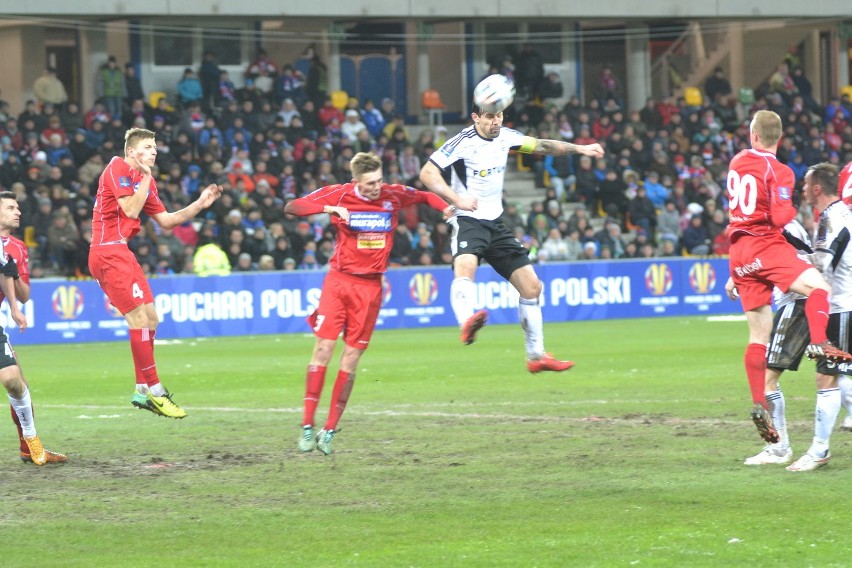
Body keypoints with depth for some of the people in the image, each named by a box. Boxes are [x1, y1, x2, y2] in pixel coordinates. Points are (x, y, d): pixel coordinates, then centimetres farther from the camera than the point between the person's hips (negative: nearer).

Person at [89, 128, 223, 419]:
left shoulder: (145, 181, 18)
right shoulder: (118, 168, -9)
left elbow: (166, 220, 20)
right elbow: (130, 210, -19)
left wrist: (200, 204, 12)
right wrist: (146, 177, -13)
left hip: (121, 252, 10)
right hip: (108, 252, -10)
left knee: (150, 318, 10)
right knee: (139, 316, -13)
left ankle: (143, 391, 15)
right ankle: (155, 390, -11)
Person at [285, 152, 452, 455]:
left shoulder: (393, 195, -2)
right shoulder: (338, 194, -7)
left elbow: (424, 196, 17)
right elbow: (291, 207, -10)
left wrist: (445, 207, -3)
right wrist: (329, 208, -24)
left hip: (370, 287, 1)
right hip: (338, 280, -1)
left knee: (351, 356, -1)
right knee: (323, 347, -9)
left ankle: (329, 430, 5)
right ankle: (307, 426, -4)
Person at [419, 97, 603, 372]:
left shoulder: (505, 136, 6)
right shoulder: (463, 142, -13)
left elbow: (540, 145, 23)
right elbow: (427, 172, -17)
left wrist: (579, 148, 18)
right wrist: (456, 198, -30)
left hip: (495, 224, 7)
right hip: (468, 222, -7)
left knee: (531, 286, 6)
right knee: (466, 264, -38)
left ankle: (536, 355, 17)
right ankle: (467, 324, -63)